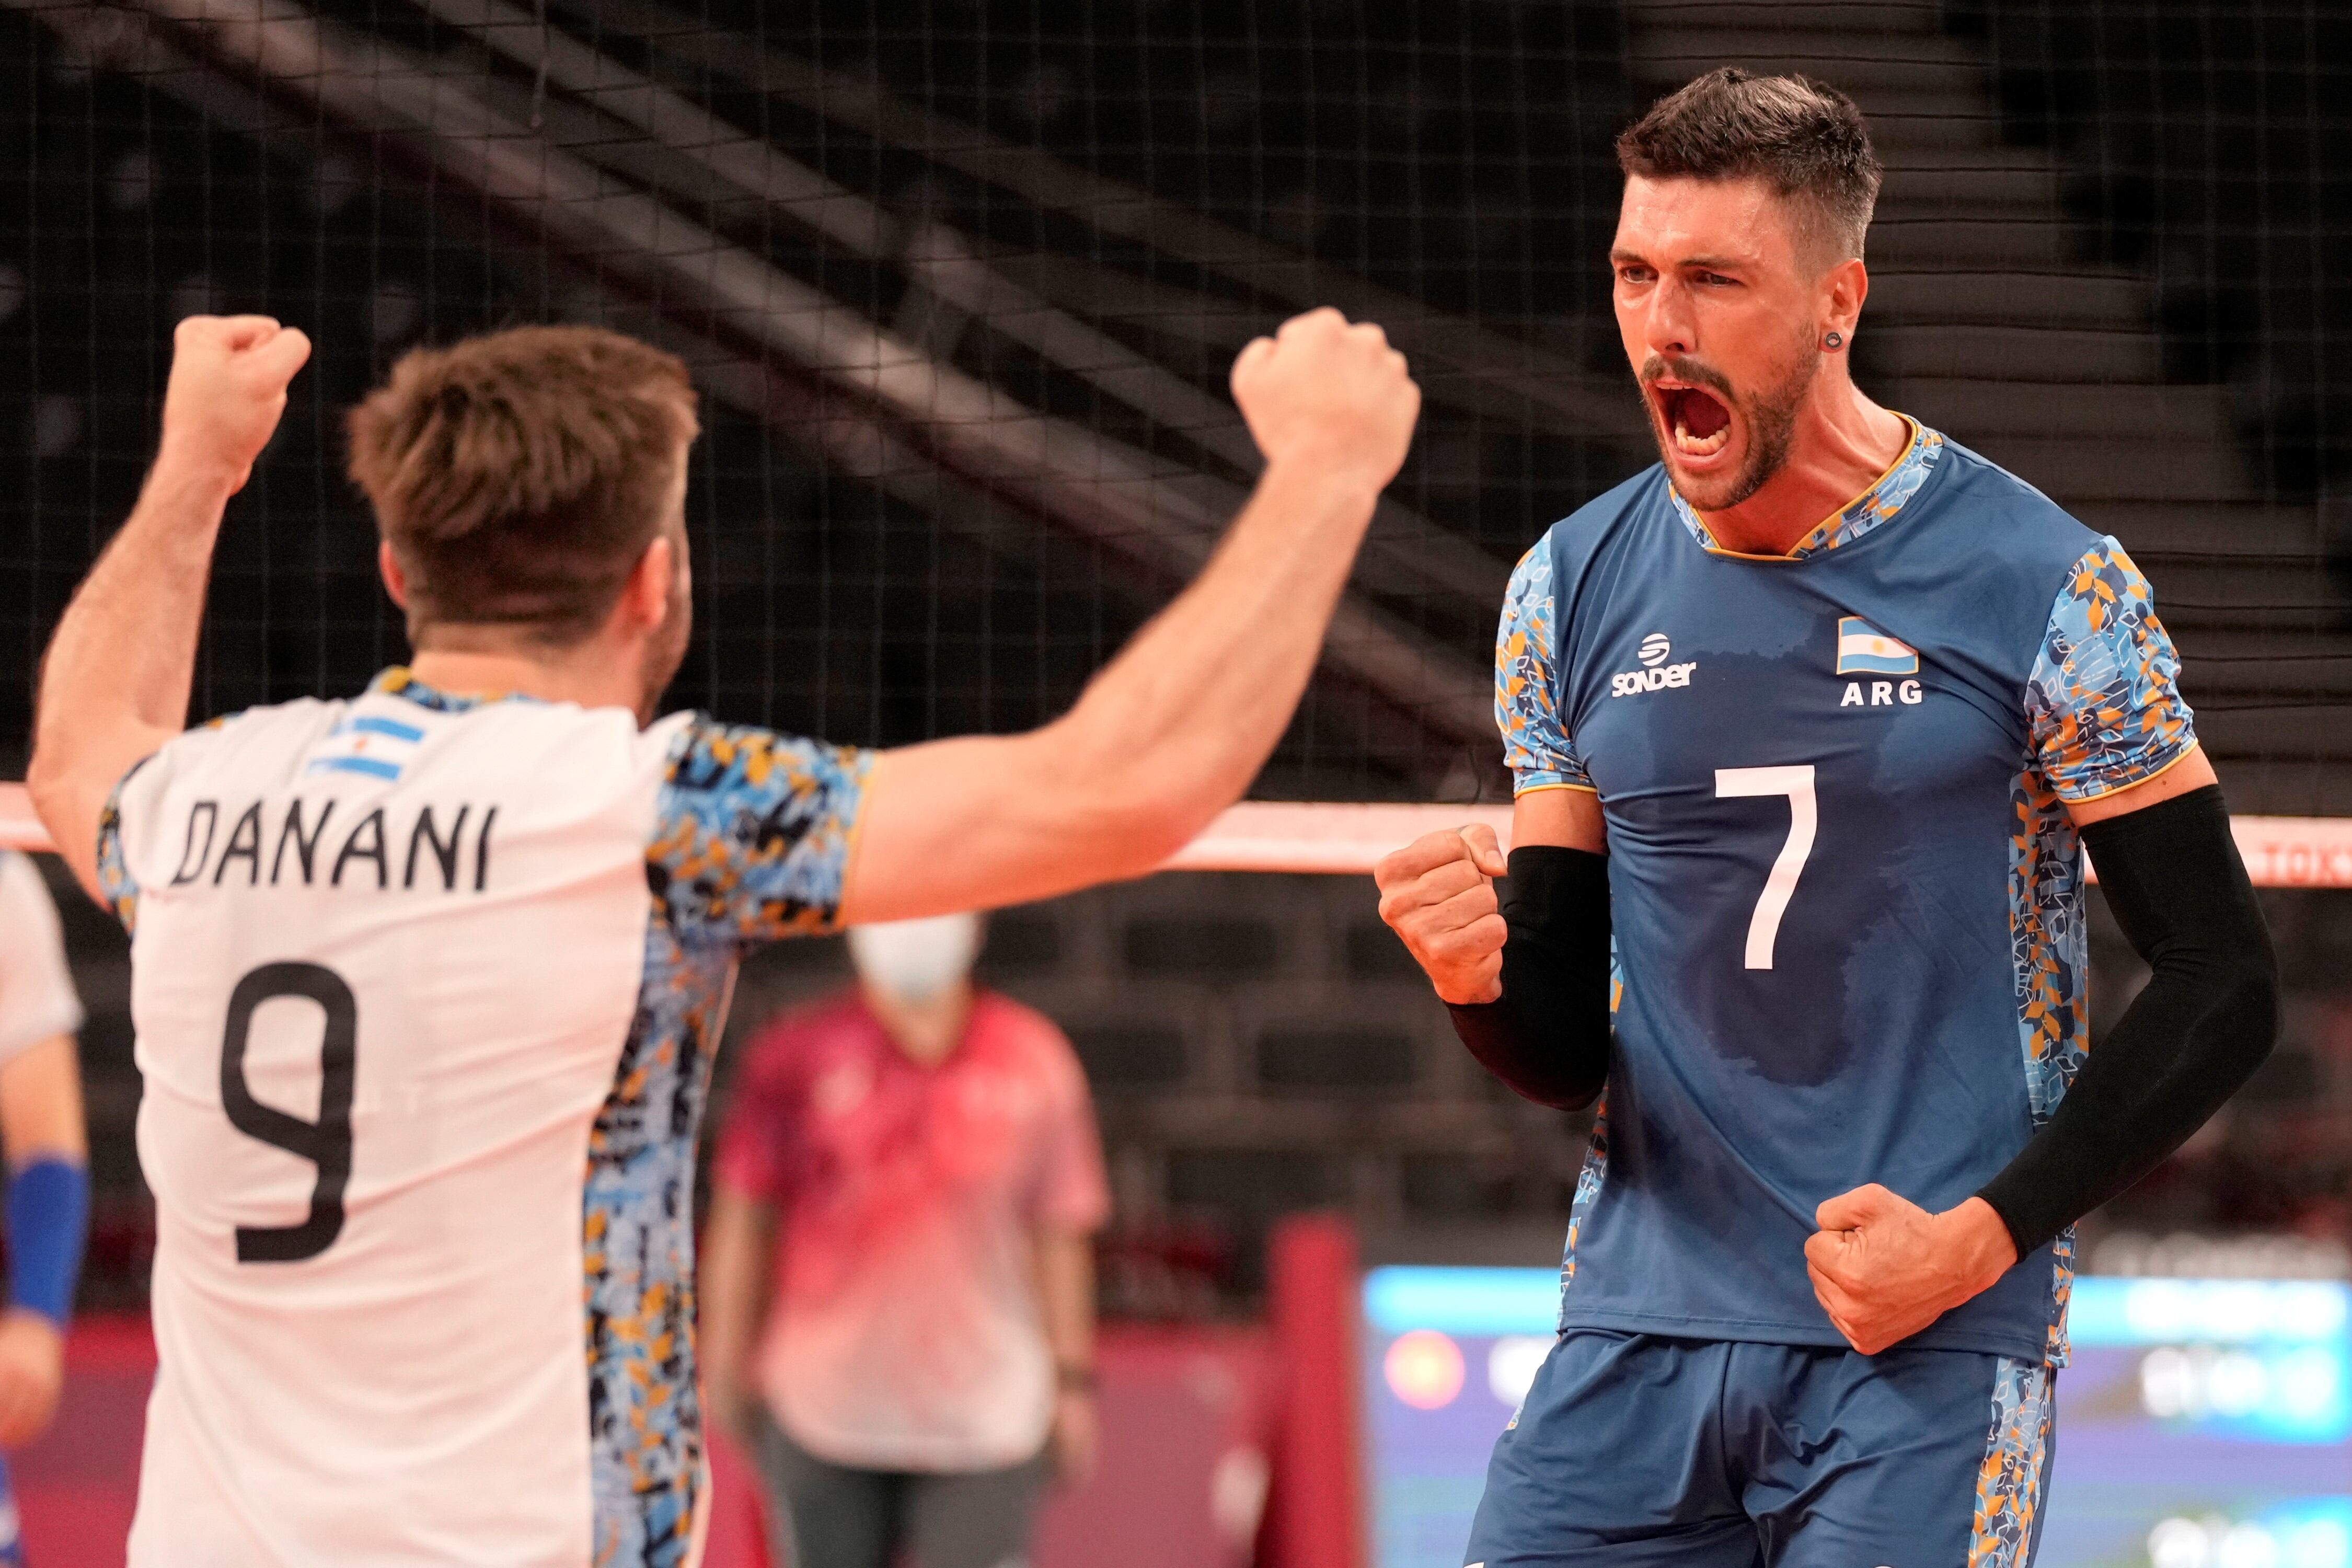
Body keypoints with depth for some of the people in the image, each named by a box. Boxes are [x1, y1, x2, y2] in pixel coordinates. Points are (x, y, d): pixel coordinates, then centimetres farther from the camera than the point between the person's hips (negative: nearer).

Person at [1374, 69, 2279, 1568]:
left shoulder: (2043, 588, -4)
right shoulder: (1571, 593, 8)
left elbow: (2223, 982, -2)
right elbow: (1569, 1050, 11)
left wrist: (1983, 1237, -10)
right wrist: (1482, 979, -11)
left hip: (1932, 1346, -4)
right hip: (1643, 1319, 4)